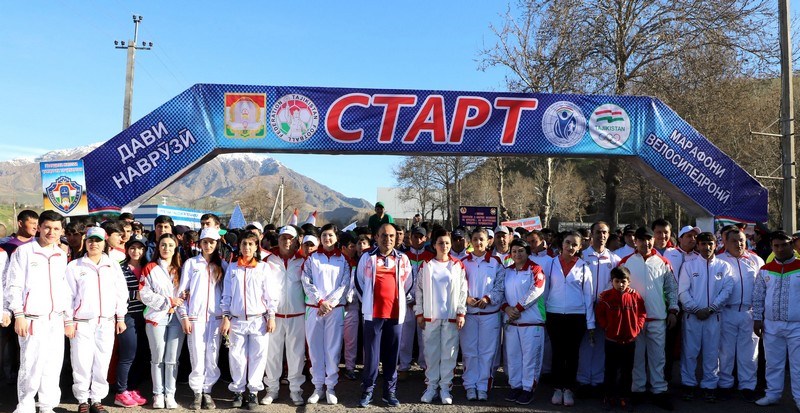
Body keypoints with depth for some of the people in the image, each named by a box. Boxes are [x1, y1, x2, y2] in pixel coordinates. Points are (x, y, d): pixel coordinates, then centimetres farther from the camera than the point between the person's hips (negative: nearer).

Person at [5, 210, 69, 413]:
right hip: (32, 319, -5)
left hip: (56, 320, 5)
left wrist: (68, 319, 16)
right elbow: (13, 286, -5)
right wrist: (18, 314, -12)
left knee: (53, 366, 7)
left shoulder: (61, 255, 13)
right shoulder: (23, 252, -3)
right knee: (32, 366, -6)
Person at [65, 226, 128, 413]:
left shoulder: (113, 265, 9)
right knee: (82, 362, -1)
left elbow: (121, 292, 10)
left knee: (102, 363, 3)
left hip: (107, 322, 2)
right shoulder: (74, 266, 3)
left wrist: (120, 317, 6)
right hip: (82, 322, -2)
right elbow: (68, 295, 2)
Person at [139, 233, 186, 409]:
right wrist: (168, 301, -10)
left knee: (172, 359, 2)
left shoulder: (180, 269, 12)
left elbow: (185, 293, 10)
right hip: (156, 318, -2)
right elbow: (145, 294, -5)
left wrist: (176, 306, -9)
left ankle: (170, 394, 9)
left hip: (176, 319, 2)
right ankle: (158, 394, 14)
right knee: (157, 358, 4)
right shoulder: (150, 268, 3)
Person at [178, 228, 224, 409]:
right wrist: (184, 316, -4)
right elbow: (182, 291, 2)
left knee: (212, 356, 2)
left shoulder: (221, 265, 10)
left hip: (215, 316, 2)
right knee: (197, 356, -1)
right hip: (195, 316, -2)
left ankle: (207, 391, 13)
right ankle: (197, 393, 10)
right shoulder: (191, 263, 5)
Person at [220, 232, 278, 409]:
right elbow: (227, 295, 8)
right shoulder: (232, 268, 9)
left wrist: (271, 317, -3)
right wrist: (225, 317, 1)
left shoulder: (265, 267, 4)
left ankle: (253, 391, 12)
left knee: (257, 356, 1)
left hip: (259, 320, -1)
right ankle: (238, 391, 15)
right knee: (237, 357, 2)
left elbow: (270, 294, 2)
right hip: (237, 320, 1)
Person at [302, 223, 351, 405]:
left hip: (335, 308, 0)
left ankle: (331, 387, 9)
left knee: (333, 348, 0)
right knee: (315, 348, 3)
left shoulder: (343, 259, 8)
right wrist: (320, 301, -11)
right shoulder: (312, 258, 8)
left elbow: (345, 284, 1)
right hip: (314, 307, 1)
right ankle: (318, 387, 12)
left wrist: (330, 303, -10)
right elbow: (306, 283, 0)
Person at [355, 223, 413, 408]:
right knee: (371, 353, 1)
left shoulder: (403, 259, 7)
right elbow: (359, 281, 13)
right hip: (373, 313, -1)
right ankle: (368, 390, 11)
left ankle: (390, 391, 17)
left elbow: (408, 282, 20)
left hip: (395, 313, 2)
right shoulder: (367, 257, 3)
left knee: (392, 354, 7)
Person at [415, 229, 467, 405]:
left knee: (449, 352, 3)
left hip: (451, 316, 0)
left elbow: (463, 291, 3)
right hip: (430, 316, 0)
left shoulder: (458, 265, 3)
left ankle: (445, 387, 11)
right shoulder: (425, 265, 4)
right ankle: (432, 385, 15)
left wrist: (461, 313, -3)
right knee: (431, 351, 5)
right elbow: (419, 290, 5)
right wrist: (419, 313, 2)